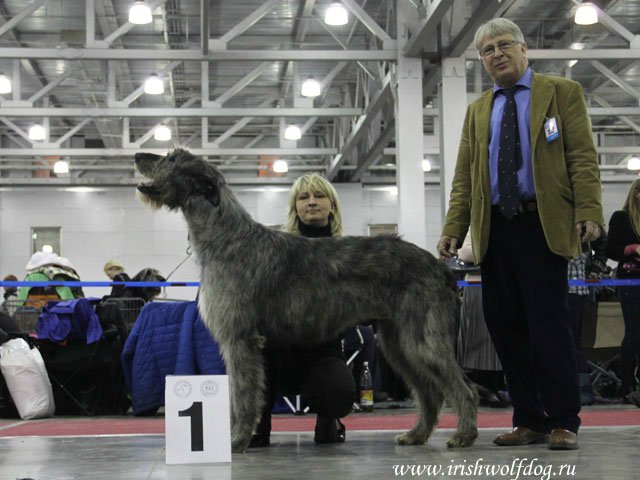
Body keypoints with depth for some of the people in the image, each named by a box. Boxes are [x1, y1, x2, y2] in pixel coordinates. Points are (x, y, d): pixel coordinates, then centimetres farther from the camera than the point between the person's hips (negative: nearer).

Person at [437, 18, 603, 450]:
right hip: (494, 231, 5)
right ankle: (529, 421, 10)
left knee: (549, 324, -7)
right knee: (505, 326, 2)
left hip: (543, 225, -5)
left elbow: (583, 158, -1)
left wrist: (589, 212, -14)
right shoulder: (478, 111, 20)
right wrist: (453, 230, 4)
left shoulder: (562, 93, 8)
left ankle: (564, 423, 1)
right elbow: (464, 177, 16)